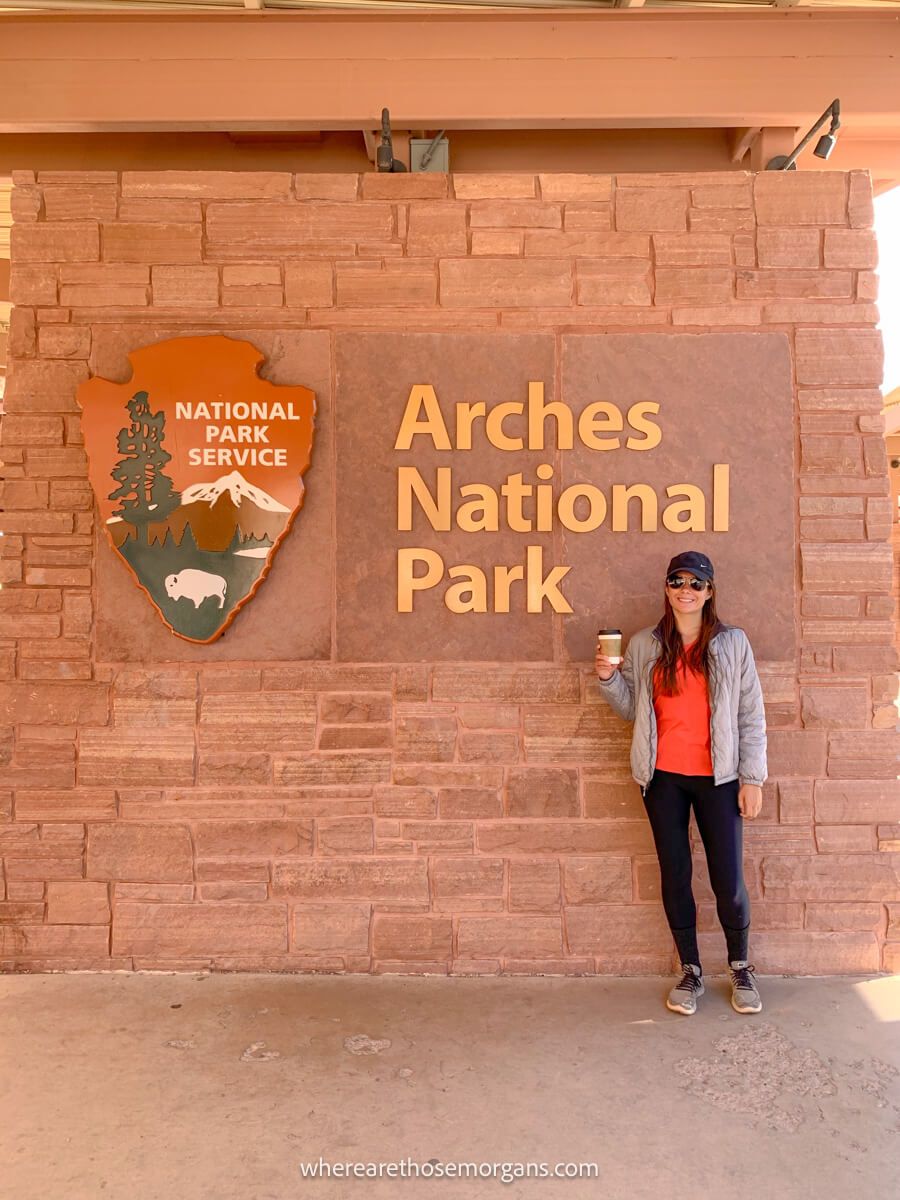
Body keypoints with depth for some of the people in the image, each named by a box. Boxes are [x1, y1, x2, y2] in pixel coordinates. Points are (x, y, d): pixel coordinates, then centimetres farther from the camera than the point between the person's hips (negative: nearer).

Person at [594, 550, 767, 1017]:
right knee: (675, 875, 9)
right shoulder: (643, 646, 4)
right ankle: (691, 972, 26)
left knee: (728, 878, 2)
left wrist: (752, 777, -3)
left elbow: (751, 715, 1)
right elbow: (631, 708, 10)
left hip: (717, 777, -1)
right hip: (663, 776, 2)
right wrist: (609, 678, -9)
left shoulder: (732, 644, 0)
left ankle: (741, 968, 27)